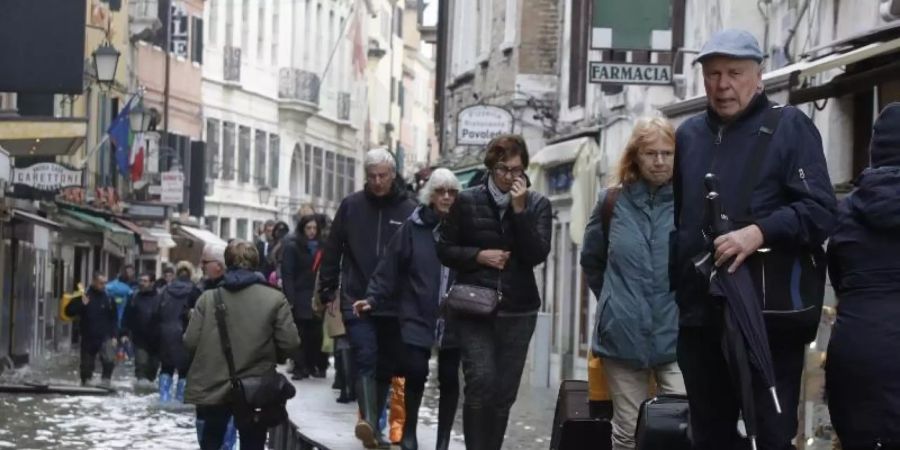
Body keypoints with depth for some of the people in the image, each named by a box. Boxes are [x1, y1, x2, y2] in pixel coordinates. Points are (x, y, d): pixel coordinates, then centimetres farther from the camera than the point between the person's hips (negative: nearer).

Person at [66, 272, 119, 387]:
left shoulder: (108, 299, 3)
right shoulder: (84, 296, -1)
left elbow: (114, 319, 7)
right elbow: (69, 311, -5)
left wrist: (114, 336, -2)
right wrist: (81, 304, -20)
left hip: (105, 337, 0)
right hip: (88, 338, 0)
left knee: (109, 360, -23)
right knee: (86, 365, 11)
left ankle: (105, 382, -10)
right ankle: (85, 384, 29)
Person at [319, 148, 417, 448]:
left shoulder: (409, 210, 1)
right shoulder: (351, 206, 4)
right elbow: (332, 251, 8)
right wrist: (327, 292, 6)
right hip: (357, 302, -1)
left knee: (385, 367, 9)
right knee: (366, 359, -16)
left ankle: (372, 425, 21)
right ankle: (369, 421, -29)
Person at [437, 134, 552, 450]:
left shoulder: (537, 204, 4)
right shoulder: (467, 202, 3)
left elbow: (537, 254, -8)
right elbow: (444, 250, 6)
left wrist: (519, 210, -15)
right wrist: (478, 255, -10)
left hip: (517, 311, 2)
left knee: (505, 392, 5)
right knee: (481, 381, -17)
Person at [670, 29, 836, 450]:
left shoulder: (789, 126, -1)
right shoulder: (689, 134, 17)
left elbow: (820, 210, -10)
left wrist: (760, 232, -24)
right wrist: (676, 281, 17)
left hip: (769, 316, -6)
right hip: (701, 315, 6)